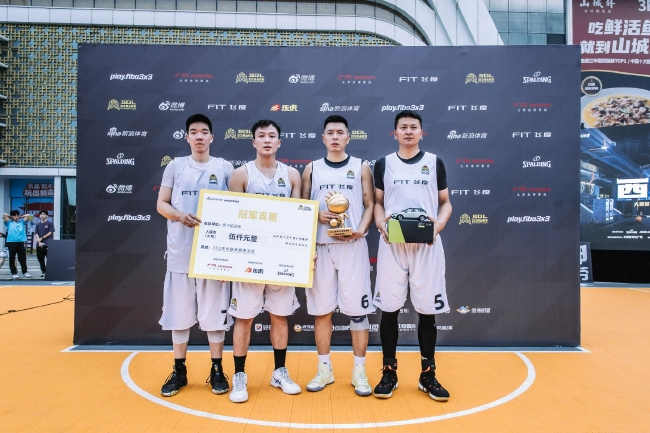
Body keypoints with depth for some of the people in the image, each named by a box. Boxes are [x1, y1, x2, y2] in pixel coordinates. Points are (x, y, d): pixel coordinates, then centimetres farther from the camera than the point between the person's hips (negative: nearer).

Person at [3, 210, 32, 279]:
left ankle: (25, 272, 14)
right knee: (12, 258, 2)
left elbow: (28, 215, 8)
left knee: (23, 258, 5)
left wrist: (20, 217, 18)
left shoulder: (22, 222, 15)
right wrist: (10, 217, 15)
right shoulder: (9, 223, 9)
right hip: (11, 242, -1)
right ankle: (14, 273, 9)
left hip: (20, 242, 2)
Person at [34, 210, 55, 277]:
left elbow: (50, 233, -2)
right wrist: (39, 242, -7)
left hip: (47, 244, -5)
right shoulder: (38, 225, 15)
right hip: (39, 245, 5)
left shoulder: (49, 224, 4)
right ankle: (43, 271, 17)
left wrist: (42, 238, -6)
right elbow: (36, 234, 8)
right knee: (40, 259, 8)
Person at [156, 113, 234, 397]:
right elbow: (161, 204, 6)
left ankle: (217, 370, 18)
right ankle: (179, 371, 22)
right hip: (180, 251, 2)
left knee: (215, 312, 4)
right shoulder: (175, 166, 7)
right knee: (179, 312, 8)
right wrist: (181, 216, -15)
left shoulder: (225, 168, 5)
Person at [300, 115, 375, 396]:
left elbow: (370, 204, 3)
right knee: (321, 309, 7)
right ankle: (324, 369, 21)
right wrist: (317, 216, -10)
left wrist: (361, 230, -14)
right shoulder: (312, 169, 10)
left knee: (357, 309, 1)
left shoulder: (361, 167, 7)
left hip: (353, 245, -1)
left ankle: (359, 371, 14)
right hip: (320, 246, 2)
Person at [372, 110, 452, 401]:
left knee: (428, 309, 5)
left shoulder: (435, 162, 8)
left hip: (427, 245, 0)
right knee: (389, 308, 3)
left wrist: (439, 224, -10)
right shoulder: (384, 164, 8)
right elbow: (378, 202, 10)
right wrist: (380, 223, -10)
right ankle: (389, 372, 18)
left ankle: (428, 374, 20)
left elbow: (445, 202, 10)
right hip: (392, 245, 0)